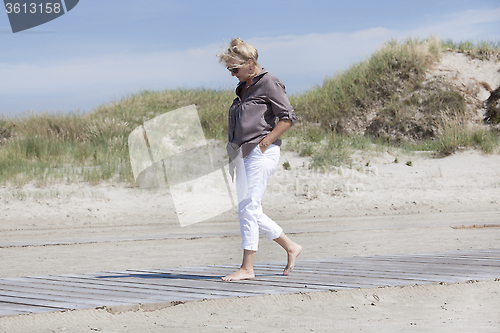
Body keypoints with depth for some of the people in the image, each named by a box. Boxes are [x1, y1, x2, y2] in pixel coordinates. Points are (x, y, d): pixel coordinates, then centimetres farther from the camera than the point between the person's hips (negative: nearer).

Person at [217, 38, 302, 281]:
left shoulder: (268, 83, -7)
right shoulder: (243, 88, 18)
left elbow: (288, 117, -11)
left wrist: (265, 142, -15)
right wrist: (232, 152, 13)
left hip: (261, 153, -9)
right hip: (244, 155, 9)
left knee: (248, 208, -12)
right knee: (248, 211, 9)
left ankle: (247, 268, -10)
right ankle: (291, 247, 21)